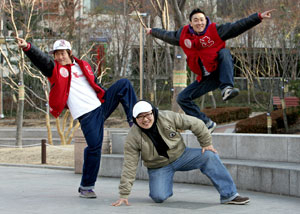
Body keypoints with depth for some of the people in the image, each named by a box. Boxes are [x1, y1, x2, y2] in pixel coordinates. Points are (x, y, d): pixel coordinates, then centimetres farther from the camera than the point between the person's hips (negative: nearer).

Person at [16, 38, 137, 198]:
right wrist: (27, 47, -36)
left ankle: (134, 122, 1)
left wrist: (109, 98, 25)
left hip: (101, 106, 5)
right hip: (86, 115, -5)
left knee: (124, 84, -3)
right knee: (94, 146, -14)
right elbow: (40, 59, -18)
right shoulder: (54, 69, 1)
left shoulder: (83, 66, 15)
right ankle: (86, 187, -2)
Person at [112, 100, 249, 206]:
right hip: (159, 167, -1)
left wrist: (206, 143, -5)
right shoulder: (133, 137, -18)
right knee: (159, 197, -25)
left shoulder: (168, 117, -18)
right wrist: (124, 194, -20)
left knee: (209, 157, -21)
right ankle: (162, 187, 15)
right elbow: (129, 166, -17)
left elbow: (195, 124, -7)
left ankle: (229, 195, -18)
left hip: (180, 155, 1)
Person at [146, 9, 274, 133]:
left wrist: (259, 17, -23)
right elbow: (167, 35, 22)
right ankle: (207, 124, 6)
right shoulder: (183, 35, 2)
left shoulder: (216, 30, -10)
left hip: (221, 73, -5)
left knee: (224, 52, -33)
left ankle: (227, 89, -44)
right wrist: (152, 31, 35)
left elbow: (239, 26, -16)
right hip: (205, 79, 5)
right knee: (182, 99, -1)